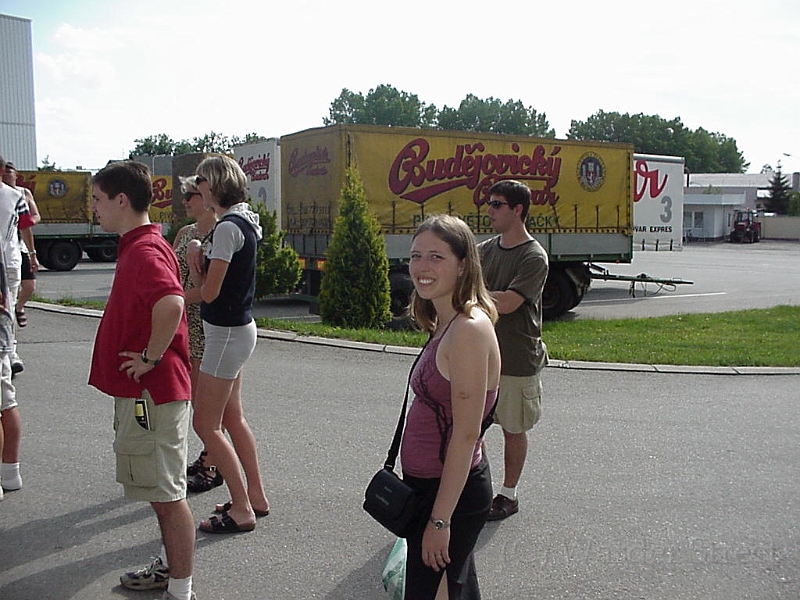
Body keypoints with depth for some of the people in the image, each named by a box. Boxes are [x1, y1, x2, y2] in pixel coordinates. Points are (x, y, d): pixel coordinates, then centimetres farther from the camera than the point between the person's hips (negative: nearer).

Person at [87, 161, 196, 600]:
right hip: (146, 390, 11)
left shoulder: (144, 250, -20)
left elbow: (171, 304, -39)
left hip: (151, 393, -11)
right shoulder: (139, 246, 14)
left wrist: (151, 357, -27)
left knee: (167, 493, -1)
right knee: (162, 490, 22)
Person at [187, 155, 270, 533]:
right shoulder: (242, 221, 10)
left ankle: (242, 510, 5)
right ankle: (256, 497, 28)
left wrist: (195, 258, -4)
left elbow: (208, 291, -19)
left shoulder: (228, 227, -20)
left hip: (227, 333, -10)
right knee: (232, 418, 18)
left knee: (206, 423, -2)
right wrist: (199, 260, -4)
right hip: (237, 329, 10)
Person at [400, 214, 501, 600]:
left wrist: (439, 519, -21)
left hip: (450, 492, -9)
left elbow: (466, 433, -23)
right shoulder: (446, 324, 7)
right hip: (430, 485, 9)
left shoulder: (469, 329, -23)